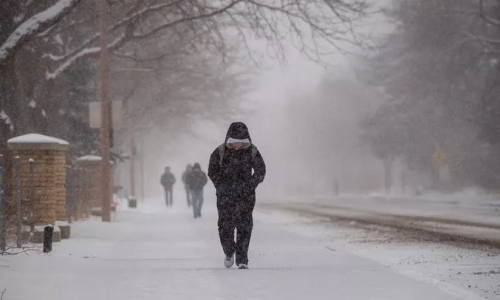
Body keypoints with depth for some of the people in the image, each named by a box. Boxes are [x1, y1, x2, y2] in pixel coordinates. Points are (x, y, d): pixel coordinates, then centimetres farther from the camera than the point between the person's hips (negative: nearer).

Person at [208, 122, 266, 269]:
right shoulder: (220, 152, -5)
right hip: (225, 195, 0)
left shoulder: (252, 152, -4)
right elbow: (213, 172, 4)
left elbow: (260, 172, 5)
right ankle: (229, 252, 27)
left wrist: (250, 186, -5)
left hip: (245, 195, 0)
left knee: (244, 226, -7)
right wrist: (222, 187, -5)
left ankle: (242, 259, -1)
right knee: (225, 225, 1)